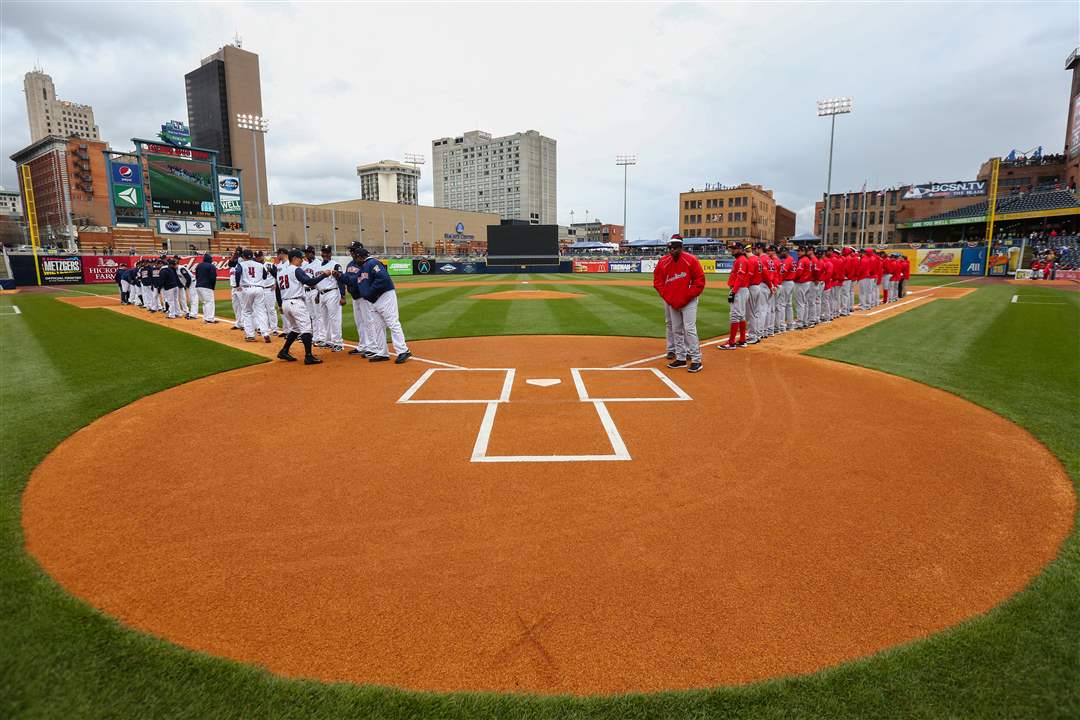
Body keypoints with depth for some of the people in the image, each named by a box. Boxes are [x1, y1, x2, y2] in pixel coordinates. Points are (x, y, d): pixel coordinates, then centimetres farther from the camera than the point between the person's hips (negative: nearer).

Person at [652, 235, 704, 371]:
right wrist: (667, 297, -3)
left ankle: (696, 360, -7)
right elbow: (657, 281, 6)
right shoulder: (663, 262, 0)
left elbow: (700, 280, -9)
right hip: (671, 302, 5)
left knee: (689, 329, -12)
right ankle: (681, 358, 21)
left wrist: (687, 296, -14)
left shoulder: (691, 260, -10)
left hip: (689, 301, -5)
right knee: (676, 330, 11)